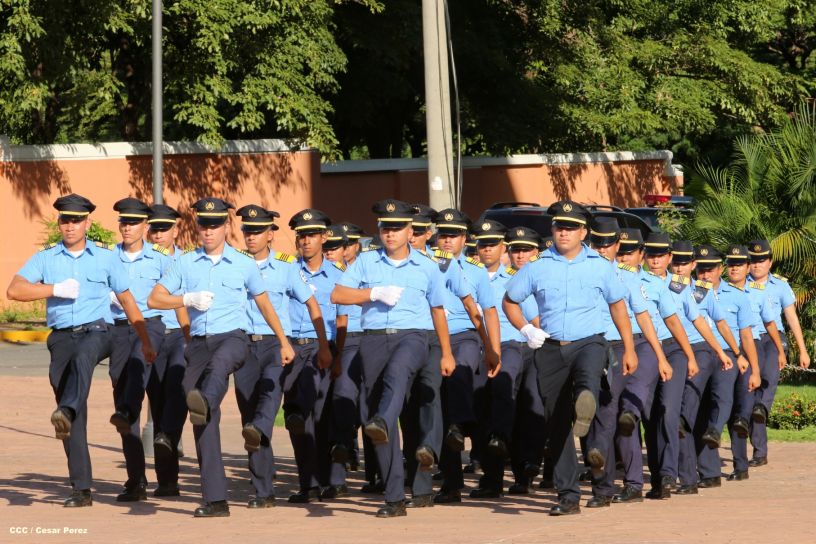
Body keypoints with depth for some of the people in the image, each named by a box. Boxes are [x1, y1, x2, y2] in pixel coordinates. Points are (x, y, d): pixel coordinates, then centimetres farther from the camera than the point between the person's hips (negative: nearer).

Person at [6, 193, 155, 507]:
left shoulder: (105, 257, 10)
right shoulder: (45, 258, 10)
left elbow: (127, 300, 17)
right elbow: (14, 290, -3)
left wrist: (146, 342, 19)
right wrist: (55, 289, -12)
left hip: (97, 332, -2)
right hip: (61, 337, 2)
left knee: (83, 356, -41)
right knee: (77, 421, -1)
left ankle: (66, 412, -62)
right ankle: (81, 489, 1)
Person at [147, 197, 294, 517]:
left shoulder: (244, 264, 10)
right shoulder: (185, 263, 12)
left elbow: (264, 304, 21)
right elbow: (154, 299, 8)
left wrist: (284, 342, 25)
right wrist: (188, 299, -8)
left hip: (233, 338, -2)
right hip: (200, 342, 2)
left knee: (218, 363, -41)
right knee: (204, 426, -4)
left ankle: (205, 403, -74)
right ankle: (215, 500, -3)